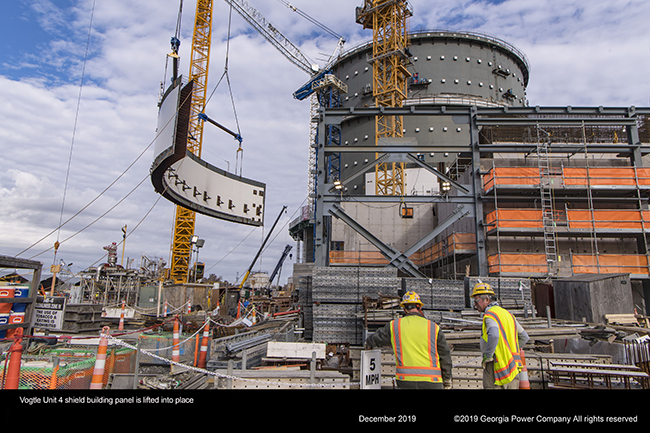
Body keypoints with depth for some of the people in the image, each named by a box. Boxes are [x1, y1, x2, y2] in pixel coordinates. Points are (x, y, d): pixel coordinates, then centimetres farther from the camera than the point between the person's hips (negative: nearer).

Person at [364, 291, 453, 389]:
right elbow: (445, 355, 8)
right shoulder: (433, 327, 3)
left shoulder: (394, 326, 4)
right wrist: (447, 380, 20)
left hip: (405, 381, 1)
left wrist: (368, 344, 44)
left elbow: (377, 338, 20)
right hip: (431, 383, 0)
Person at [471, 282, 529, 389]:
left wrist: (487, 356, -20)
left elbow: (494, 335, -31)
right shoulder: (508, 313, 16)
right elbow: (524, 337, 22)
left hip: (496, 365, -8)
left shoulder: (490, 314, -12)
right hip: (513, 367, 8)